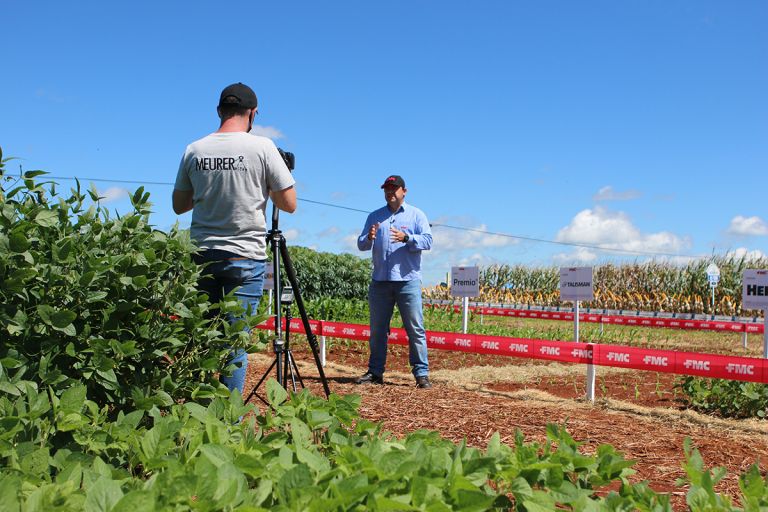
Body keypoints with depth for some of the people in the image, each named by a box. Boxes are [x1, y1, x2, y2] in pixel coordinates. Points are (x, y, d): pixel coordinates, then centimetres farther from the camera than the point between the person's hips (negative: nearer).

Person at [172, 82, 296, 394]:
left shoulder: (194, 150, 5)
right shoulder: (262, 147, -6)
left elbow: (179, 205, 14)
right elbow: (289, 204, -3)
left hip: (202, 255, 4)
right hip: (245, 257, -3)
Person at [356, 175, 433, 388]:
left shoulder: (416, 215, 8)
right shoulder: (374, 216, 17)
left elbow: (428, 241, -4)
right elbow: (361, 244, 9)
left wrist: (406, 238, -21)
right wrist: (369, 238, -14)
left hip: (408, 281, -3)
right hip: (380, 281, 3)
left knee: (415, 328, -5)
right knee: (377, 329, 7)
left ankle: (421, 373, -2)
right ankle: (375, 372, 15)